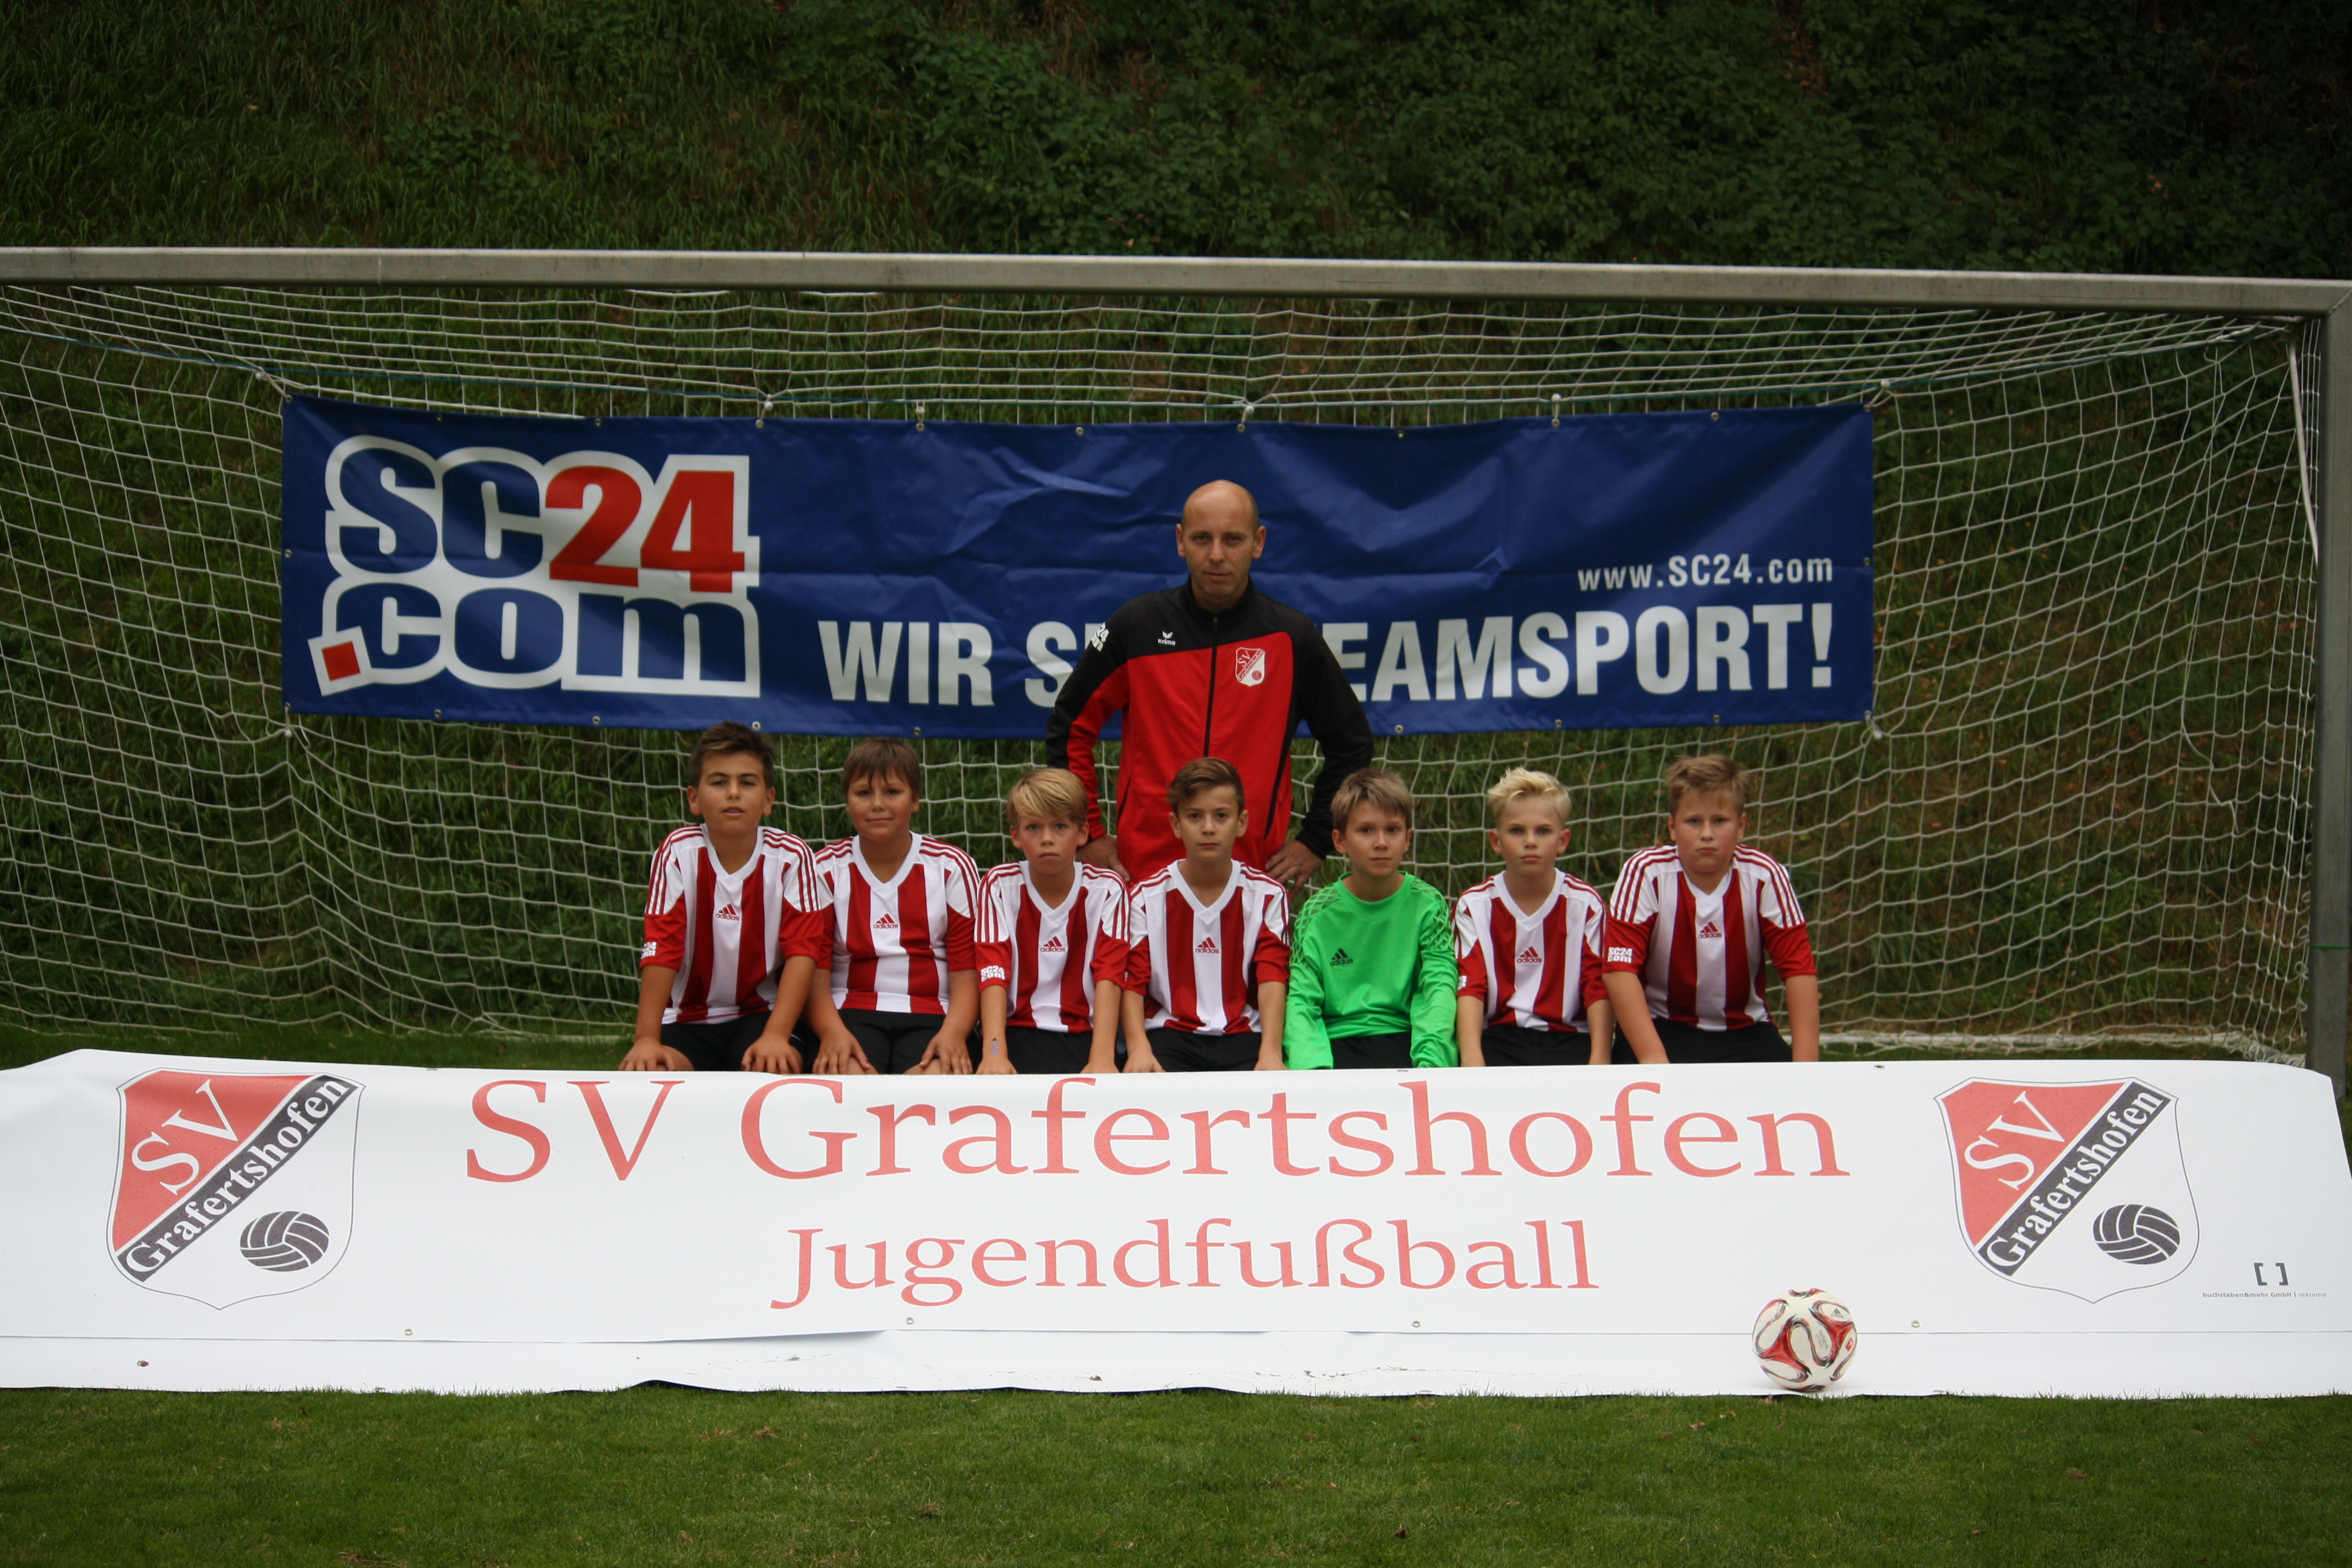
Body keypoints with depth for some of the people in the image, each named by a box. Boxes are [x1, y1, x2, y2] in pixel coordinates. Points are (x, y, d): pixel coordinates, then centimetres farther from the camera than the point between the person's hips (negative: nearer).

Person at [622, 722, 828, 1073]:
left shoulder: (790, 856, -7)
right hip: (687, 1019, 0)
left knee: (776, 1069, -32)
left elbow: (803, 951, -13)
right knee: (644, 1072, -29)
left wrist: (776, 1036, -26)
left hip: (762, 1013, 0)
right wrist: (647, 1039, -25)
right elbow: (660, 949, -14)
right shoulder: (678, 853, -7)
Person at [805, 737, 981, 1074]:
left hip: (932, 1014, 0)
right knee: (846, 1074, -35)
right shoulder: (826, 869, 8)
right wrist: (832, 1031, -19)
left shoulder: (952, 867, 7)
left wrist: (954, 1033, -17)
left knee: (937, 1075, -35)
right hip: (851, 1011, 0)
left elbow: (967, 969, 3)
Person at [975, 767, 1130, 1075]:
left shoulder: (1107, 890, 0)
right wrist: (994, 1054, -26)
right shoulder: (999, 886, 0)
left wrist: (1102, 1059, -26)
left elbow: (1109, 975, -11)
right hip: (1017, 1028, 0)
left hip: (1085, 1031, 0)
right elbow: (993, 972, -10)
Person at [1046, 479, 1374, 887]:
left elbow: (1351, 745, 14)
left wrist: (1315, 841, 9)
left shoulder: (1291, 638, 3)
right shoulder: (1135, 627, 3)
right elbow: (1069, 728, 11)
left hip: (1254, 873, 0)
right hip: (1144, 866, 0)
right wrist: (1088, 835, 6)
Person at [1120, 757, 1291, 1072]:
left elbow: (1273, 978, -5)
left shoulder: (1266, 896, 5)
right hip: (1170, 1032, -1)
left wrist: (1271, 1052, -22)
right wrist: (1139, 1049, -21)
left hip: (1243, 1034, 1)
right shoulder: (1147, 896, 4)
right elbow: (1132, 983, -2)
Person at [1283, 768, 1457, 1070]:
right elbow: (1300, 1000, -2)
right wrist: (1312, 1066, -22)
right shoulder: (1318, 914, 5)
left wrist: (1430, 1060, -23)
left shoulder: (1427, 905, 5)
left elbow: (1439, 988, -5)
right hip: (1335, 1040, 0)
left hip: (1404, 1037, 0)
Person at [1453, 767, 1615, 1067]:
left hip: (1568, 1038, 0)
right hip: (1499, 1036, 0)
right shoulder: (1474, 906, 5)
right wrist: (1471, 1055, -22)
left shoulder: (1585, 905, 4)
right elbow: (1470, 988, -5)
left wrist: (1600, 1058, -16)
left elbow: (1599, 988, -1)